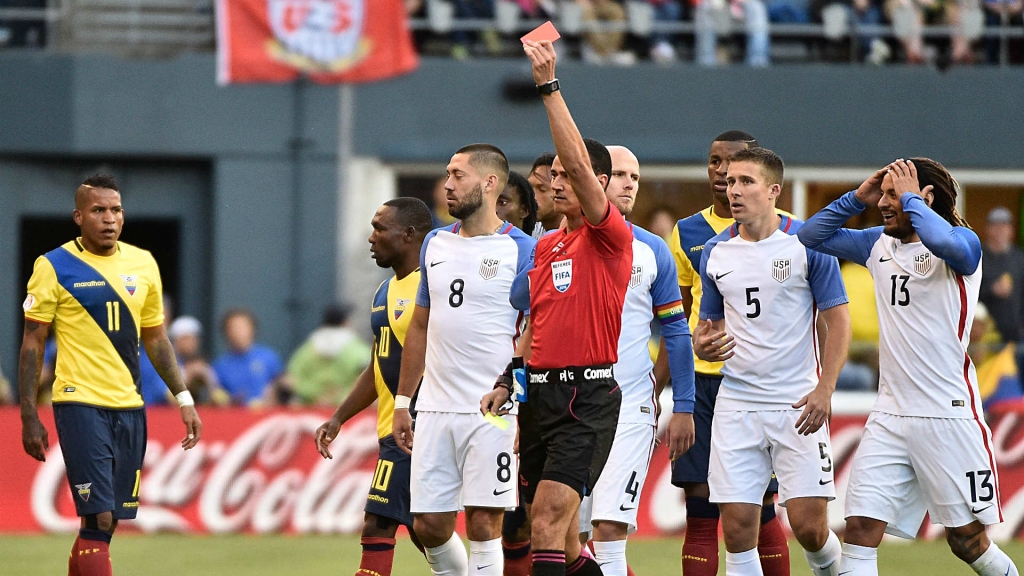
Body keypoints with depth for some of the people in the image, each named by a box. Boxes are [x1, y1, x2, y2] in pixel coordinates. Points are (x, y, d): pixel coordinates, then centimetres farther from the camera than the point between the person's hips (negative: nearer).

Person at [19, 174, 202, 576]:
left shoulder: (143, 264, 10)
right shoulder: (54, 267, -3)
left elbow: (155, 339, 19)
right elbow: (32, 344, -1)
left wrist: (183, 398, 10)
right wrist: (29, 418, -6)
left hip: (129, 406, 5)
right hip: (80, 403, -5)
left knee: (105, 523, 7)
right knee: (98, 520, -14)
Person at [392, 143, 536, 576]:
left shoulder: (521, 251, -5)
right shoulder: (435, 244, 13)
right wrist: (402, 402, 17)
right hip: (435, 408, 6)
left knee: (483, 523, -5)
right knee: (428, 525, 5)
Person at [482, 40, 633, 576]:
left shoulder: (610, 239, -6)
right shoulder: (544, 248, 17)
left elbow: (579, 161, -20)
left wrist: (549, 84, -22)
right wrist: (507, 381, 14)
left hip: (589, 396, -8)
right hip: (540, 392, 8)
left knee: (548, 520, -19)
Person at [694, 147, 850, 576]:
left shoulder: (807, 244, -4)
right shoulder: (714, 252, 9)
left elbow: (838, 321, -4)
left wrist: (824, 390, -16)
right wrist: (703, 345, -4)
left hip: (798, 405, -4)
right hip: (737, 404, 4)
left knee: (809, 525, -7)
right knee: (737, 526, -4)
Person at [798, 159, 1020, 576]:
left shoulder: (963, 243, -9)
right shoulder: (880, 244, 11)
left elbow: (944, 242, -33)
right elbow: (811, 237, 18)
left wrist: (910, 199, -17)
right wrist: (856, 198, 5)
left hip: (949, 415, -5)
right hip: (890, 415, 5)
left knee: (968, 542, 4)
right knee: (860, 529, -8)